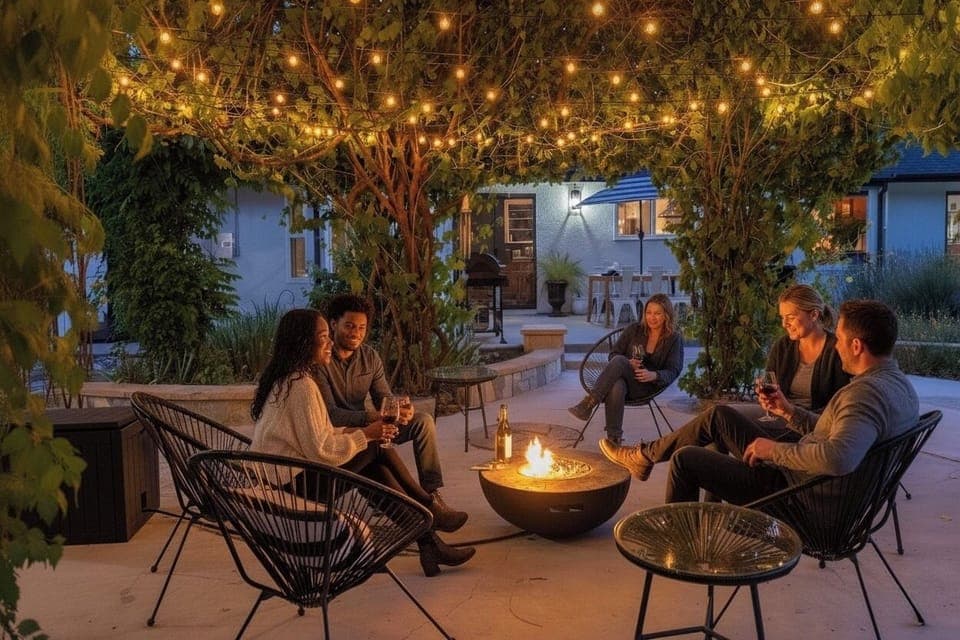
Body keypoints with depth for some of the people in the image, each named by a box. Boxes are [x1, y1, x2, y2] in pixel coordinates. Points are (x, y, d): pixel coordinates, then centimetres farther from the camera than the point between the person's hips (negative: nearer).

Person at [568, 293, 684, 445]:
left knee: (619, 361, -35)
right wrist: (628, 363, -12)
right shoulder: (635, 330, 12)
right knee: (616, 388, -39)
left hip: (648, 387, -2)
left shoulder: (674, 339, 6)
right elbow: (613, 354, 12)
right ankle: (614, 438, -36)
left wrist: (654, 375, -24)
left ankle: (588, 404, -41)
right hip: (624, 379, 2)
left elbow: (673, 372, -1)